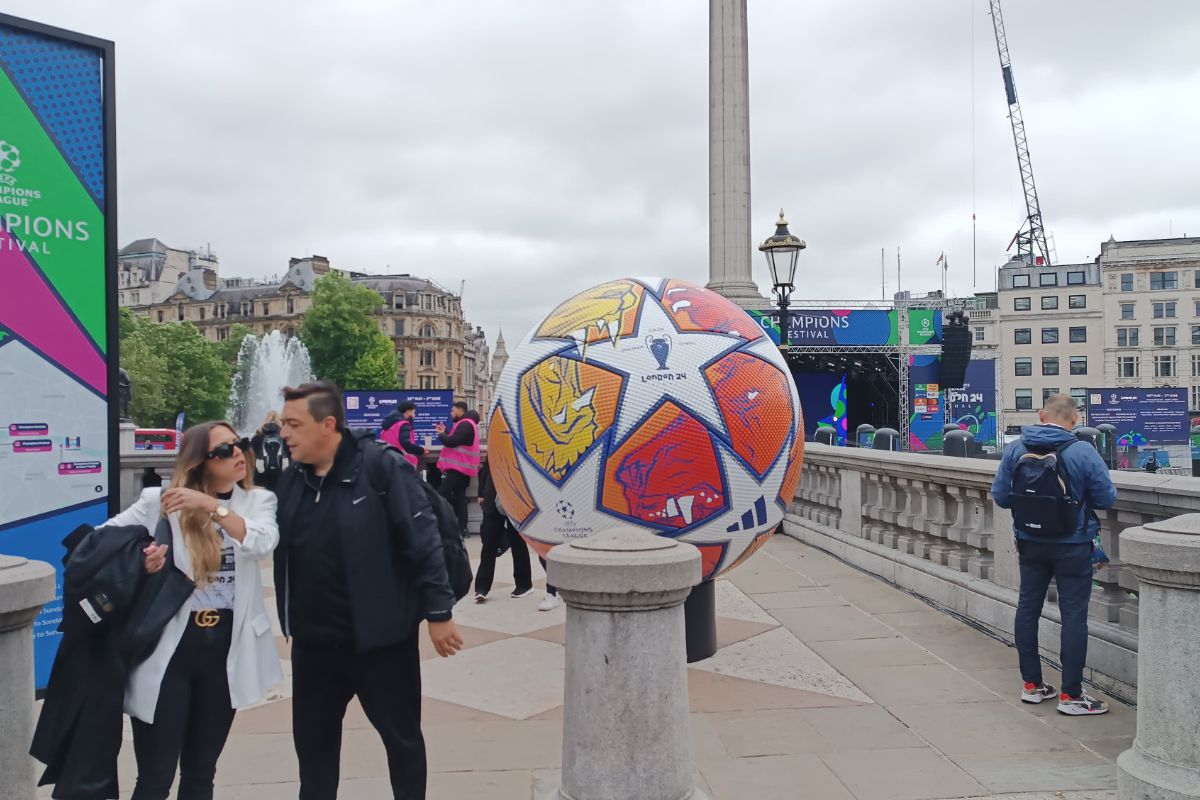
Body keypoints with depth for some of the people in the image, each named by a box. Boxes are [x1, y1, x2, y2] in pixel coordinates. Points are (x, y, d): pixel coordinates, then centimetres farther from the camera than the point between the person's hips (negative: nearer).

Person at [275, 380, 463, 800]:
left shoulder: (380, 467, -16)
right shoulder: (291, 480, 4)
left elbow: (423, 540, -17)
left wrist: (438, 611, -17)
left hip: (380, 637, -5)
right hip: (312, 642, 6)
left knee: (401, 736, 14)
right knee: (312, 739, 20)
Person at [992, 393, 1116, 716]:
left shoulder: (1015, 450, -6)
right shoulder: (1083, 453, -17)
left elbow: (1000, 496, -2)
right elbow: (1106, 499, -10)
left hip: (1030, 544, 4)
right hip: (1072, 547, -4)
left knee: (1028, 608, 14)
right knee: (1074, 615, 4)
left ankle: (1031, 684, 24)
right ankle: (1071, 695, 8)